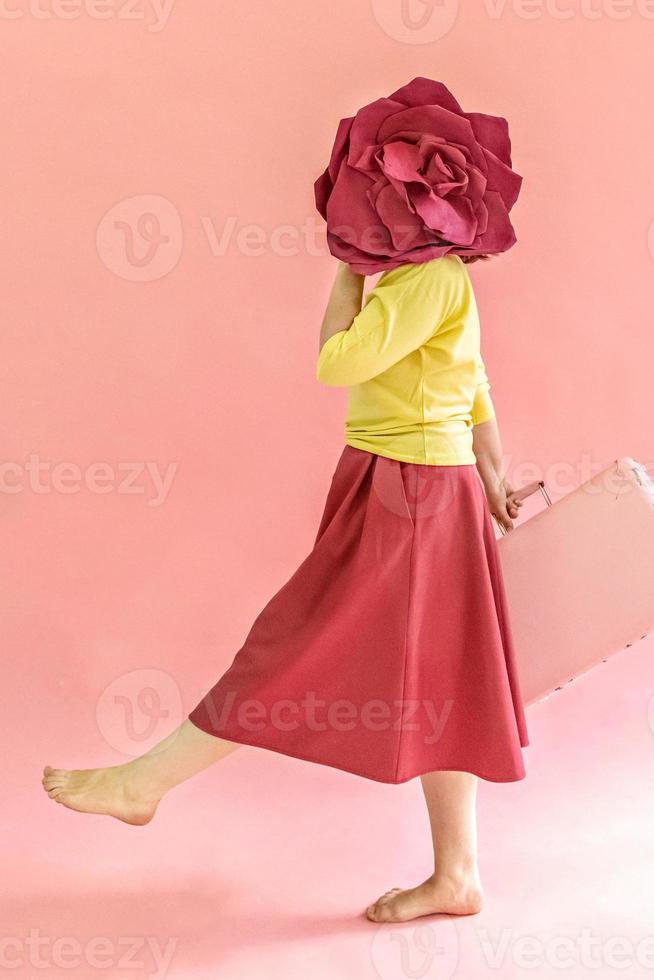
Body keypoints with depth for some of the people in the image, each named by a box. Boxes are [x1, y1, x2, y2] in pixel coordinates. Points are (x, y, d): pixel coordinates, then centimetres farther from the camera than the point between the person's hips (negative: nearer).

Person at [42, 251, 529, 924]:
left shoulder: (430, 277, -17)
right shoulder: (423, 276, 13)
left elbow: (336, 362, -23)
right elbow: (476, 394, 18)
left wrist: (349, 273, -12)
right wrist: (491, 481, 24)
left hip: (402, 501, -10)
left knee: (300, 654, -2)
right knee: (431, 682, 11)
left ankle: (142, 783, 10)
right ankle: (456, 876, 20)